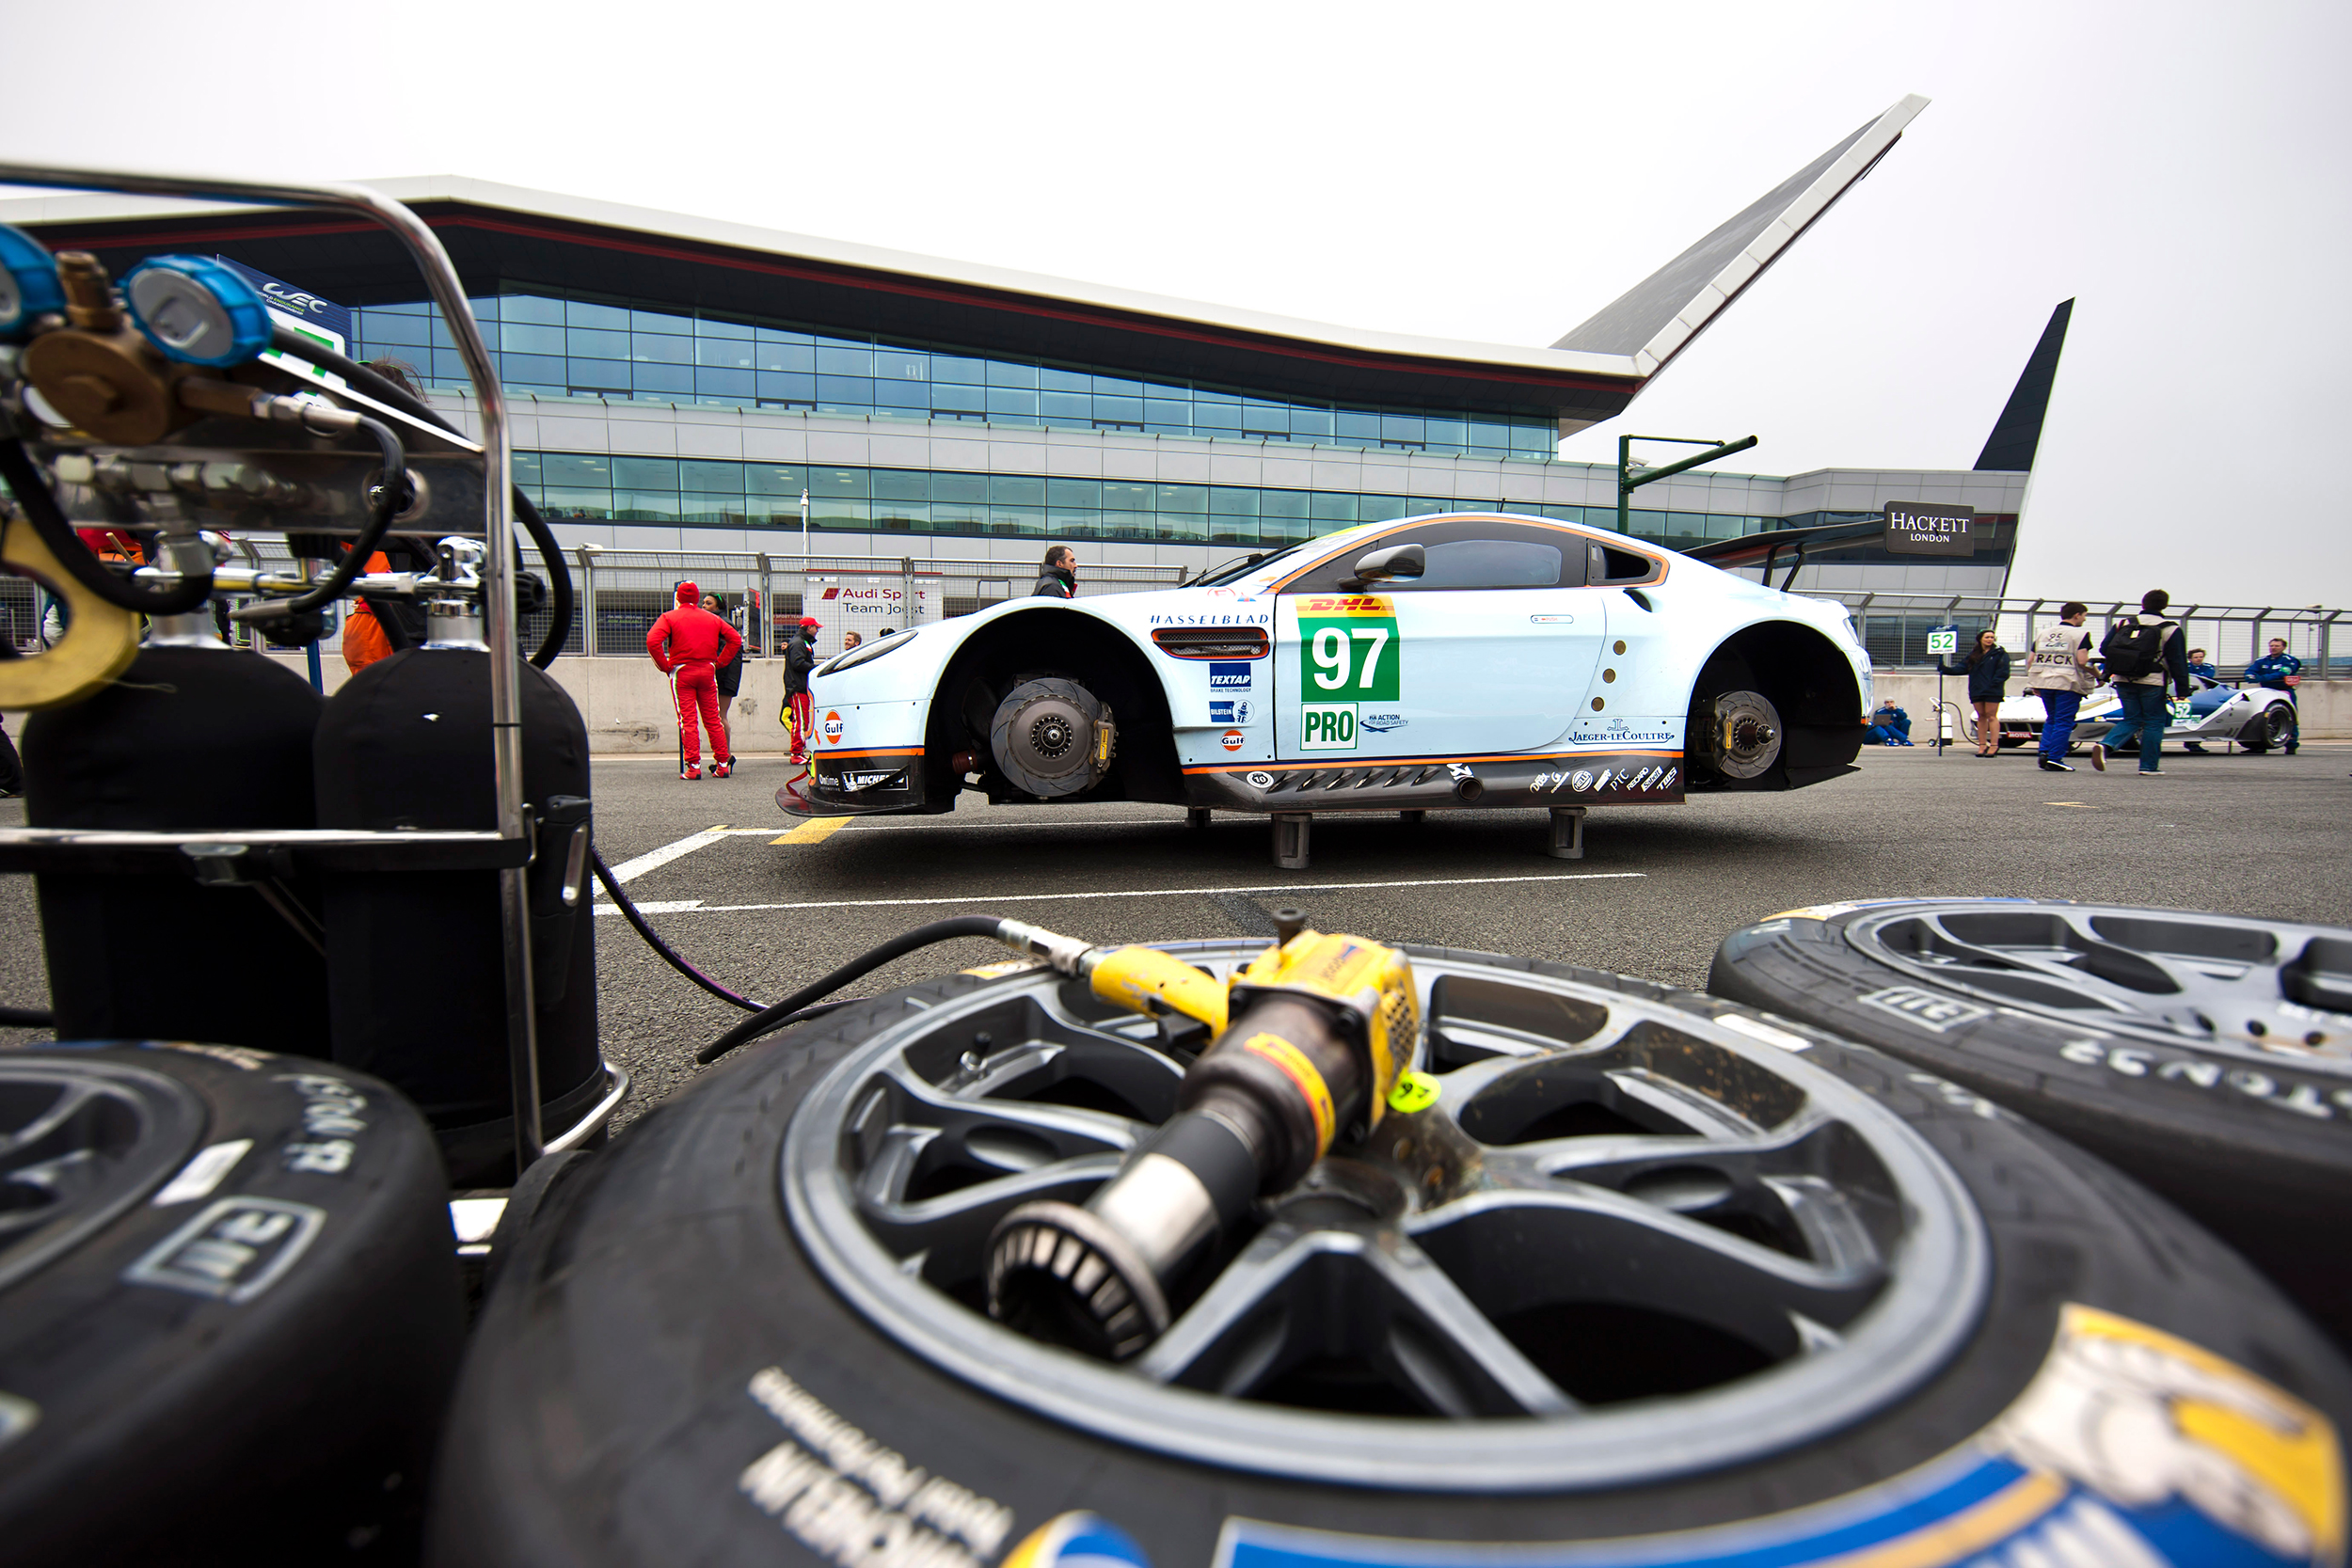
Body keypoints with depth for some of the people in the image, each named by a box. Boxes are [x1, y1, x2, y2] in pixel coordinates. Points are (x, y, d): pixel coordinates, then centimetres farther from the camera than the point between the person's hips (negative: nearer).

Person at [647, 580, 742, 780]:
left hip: (682, 672, -3)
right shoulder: (712, 618, 11)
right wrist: (719, 662, 9)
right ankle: (723, 764, 7)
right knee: (713, 719, 8)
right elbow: (735, 638, 10)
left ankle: (693, 766, -7)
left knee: (687, 720, -2)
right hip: (707, 671, 3)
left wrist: (664, 666, -4)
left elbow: (652, 641, -13)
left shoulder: (669, 617, 1)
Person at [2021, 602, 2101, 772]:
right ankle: (2054, 760, -5)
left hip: (2044, 682, 5)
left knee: (2051, 719, 19)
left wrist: (2034, 685, 17)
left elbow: (2030, 660, 11)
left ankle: (2044, 752, 6)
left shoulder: (2044, 634, 13)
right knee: (2064, 722, -1)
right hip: (2068, 683, -5)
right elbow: (2082, 661, -13)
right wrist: (2097, 675, 2)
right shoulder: (2080, 634, -3)